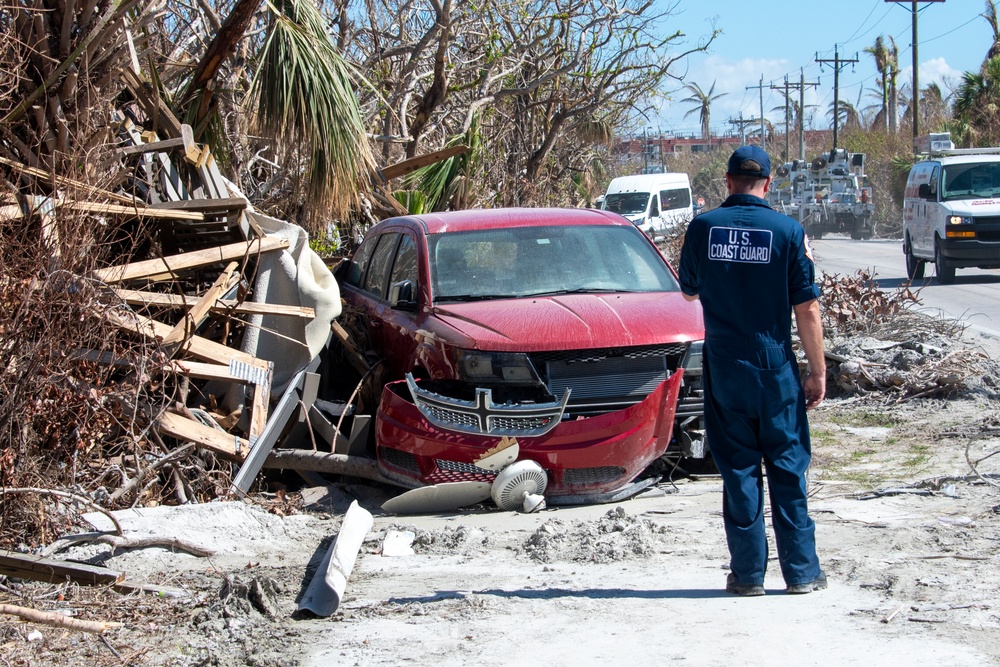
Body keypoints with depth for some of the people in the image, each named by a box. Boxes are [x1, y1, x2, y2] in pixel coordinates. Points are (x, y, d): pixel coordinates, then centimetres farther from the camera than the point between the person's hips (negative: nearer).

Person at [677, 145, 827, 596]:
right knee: (787, 467, 8)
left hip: (724, 369, 1)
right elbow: (807, 309, -6)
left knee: (738, 469, 7)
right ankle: (802, 571, 11)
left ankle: (748, 573, 9)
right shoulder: (788, 231, -7)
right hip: (776, 371, -1)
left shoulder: (703, 227, -3)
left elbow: (689, 291, 13)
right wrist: (818, 372, 2)